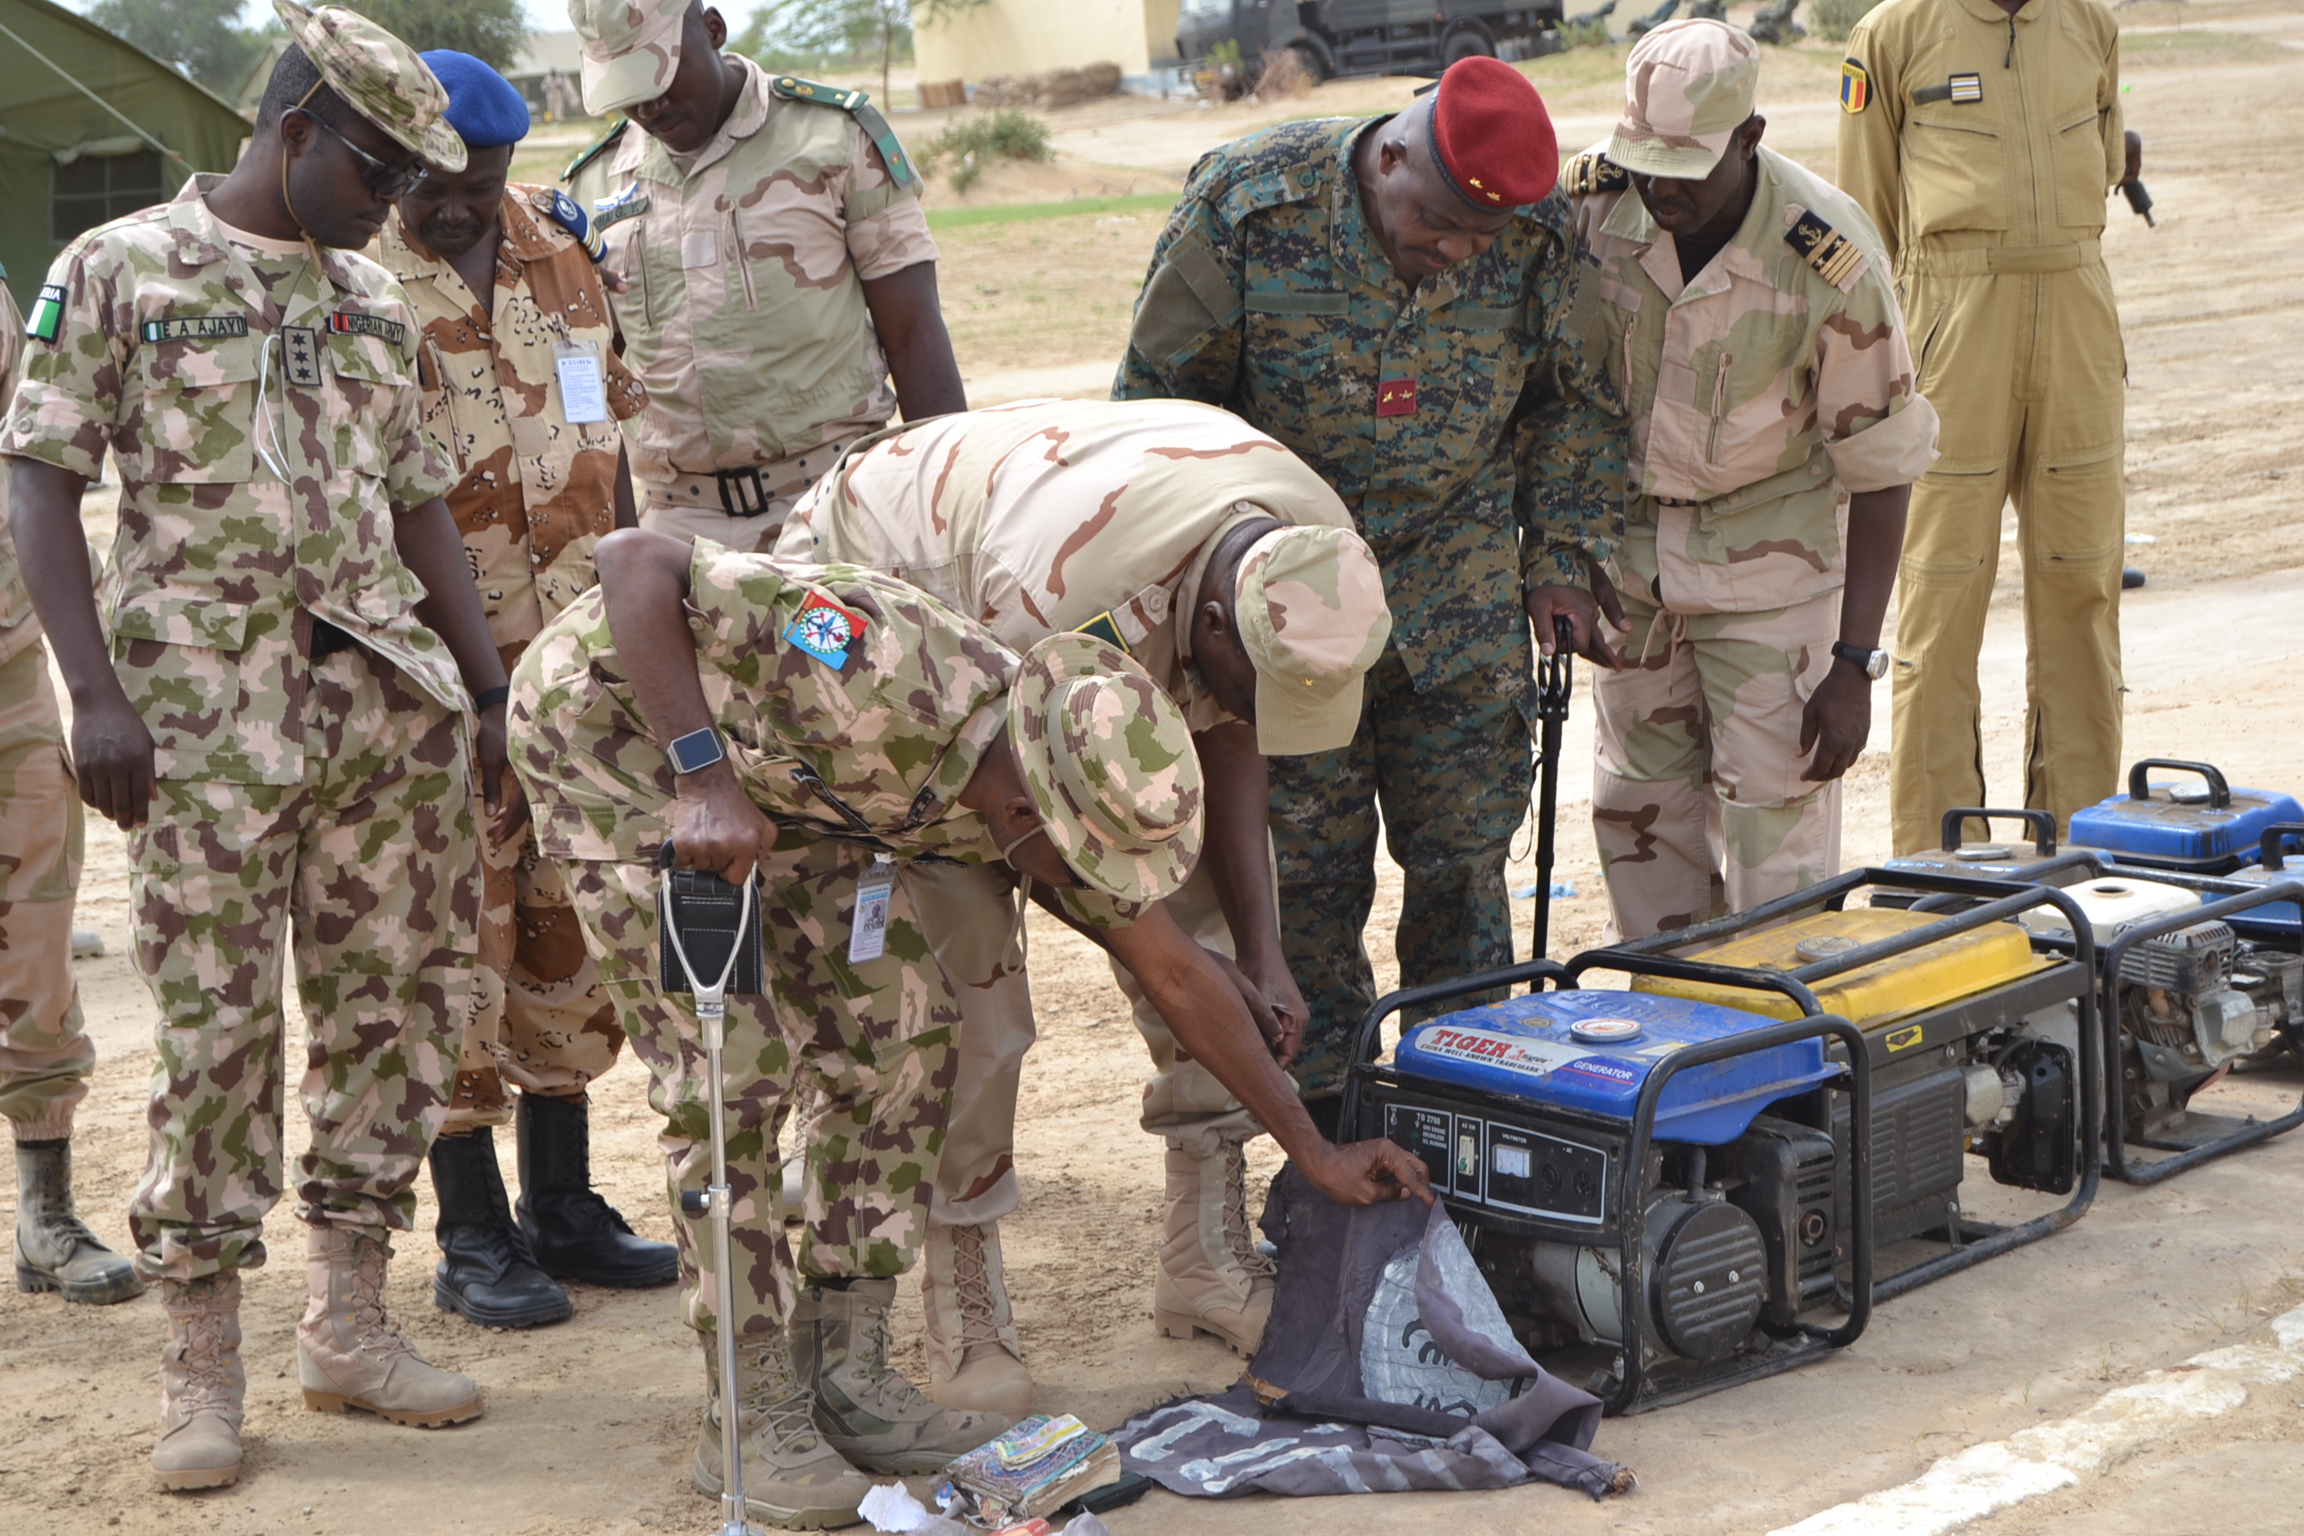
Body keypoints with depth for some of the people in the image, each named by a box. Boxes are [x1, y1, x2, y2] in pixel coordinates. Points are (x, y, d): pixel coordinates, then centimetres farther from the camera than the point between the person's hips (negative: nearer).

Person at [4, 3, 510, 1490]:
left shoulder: (376, 302, 16)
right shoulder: (119, 269, 0)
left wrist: (493, 693, 12)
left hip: (393, 699, 5)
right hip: (209, 712, -5)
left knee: (397, 1003, 6)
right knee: (217, 1027, -3)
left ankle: (350, 1323, 19)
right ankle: (204, 1370, 8)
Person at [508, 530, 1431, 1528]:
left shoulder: (1052, 790, -14)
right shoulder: (879, 676, -39)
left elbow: (1175, 974, -1)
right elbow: (636, 559, -36)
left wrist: (1315, 1154, 3)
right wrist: (703, 777, -42)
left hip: (774, 764, 7)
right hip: (607, 712, -7)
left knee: (901, 1034, -2)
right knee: (733, 1060, -14)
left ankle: (846, 1376, 9)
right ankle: (750, 1419, -2)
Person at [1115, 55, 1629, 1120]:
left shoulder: (1537, 240, -10)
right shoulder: (1247, 207, -16)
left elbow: (1572, 403, 9)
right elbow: (1159, 397, -5)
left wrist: (1561, 559, 7)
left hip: (1462, 603, 2)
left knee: (1461, 856, 5)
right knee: (1305, 866, 1)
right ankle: (1326, 1121, 15)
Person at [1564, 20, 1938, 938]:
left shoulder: (1831, 265, -24)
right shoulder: (1586, 200, -15)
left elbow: (1881, 466, -15)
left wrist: (1854, 663, -16)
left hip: (1767, 554, -4)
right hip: (1625, 547, 4)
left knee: (1773, 814, -5)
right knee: (1639, 808, 11)